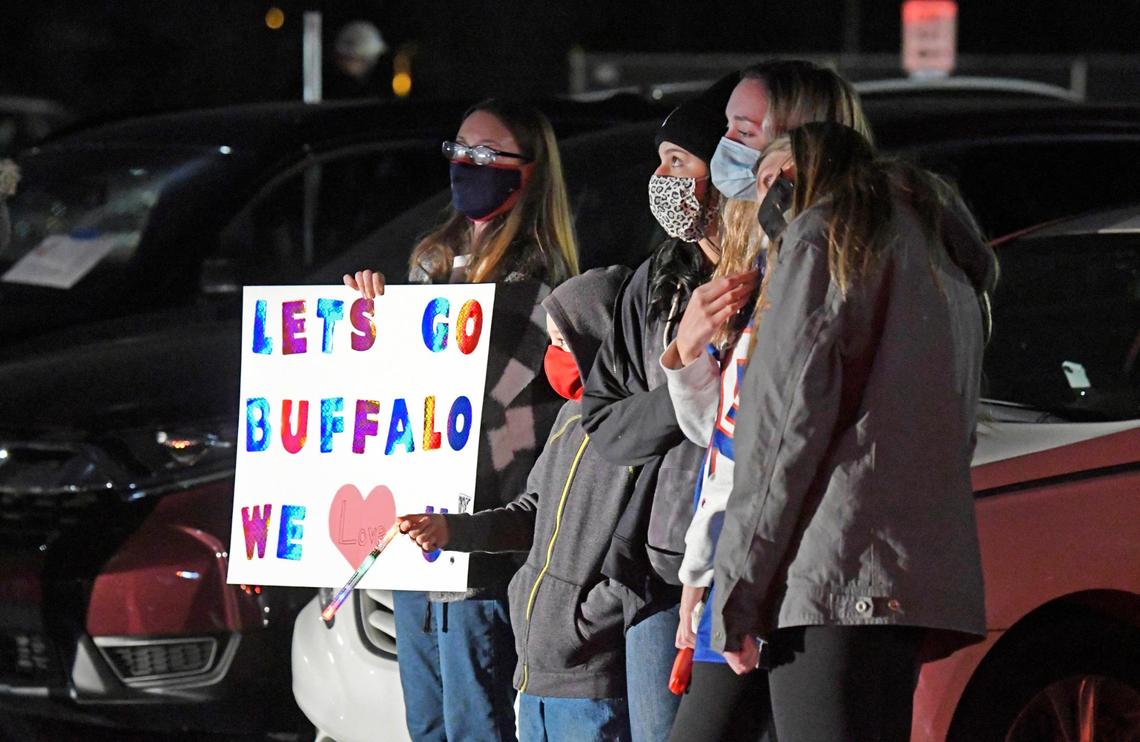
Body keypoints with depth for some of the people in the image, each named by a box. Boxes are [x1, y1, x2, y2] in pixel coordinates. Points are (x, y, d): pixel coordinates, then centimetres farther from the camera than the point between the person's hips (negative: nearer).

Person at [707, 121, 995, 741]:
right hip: (926, 570, 9)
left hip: (834, 575, -9)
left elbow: (785, 424, -8)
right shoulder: (944, 255, 28)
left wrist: (735, 597, -8)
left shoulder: (825, 237, 1)